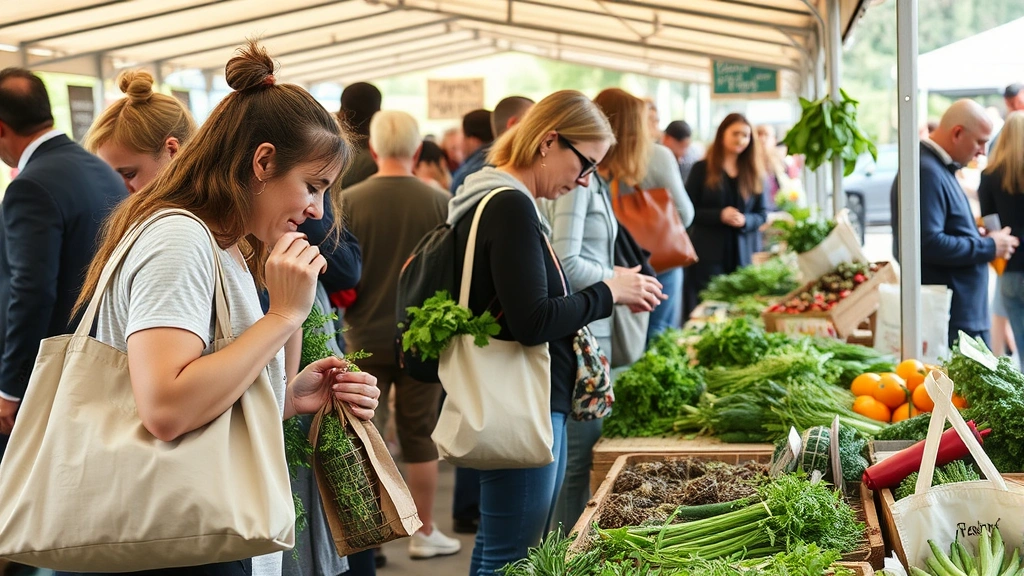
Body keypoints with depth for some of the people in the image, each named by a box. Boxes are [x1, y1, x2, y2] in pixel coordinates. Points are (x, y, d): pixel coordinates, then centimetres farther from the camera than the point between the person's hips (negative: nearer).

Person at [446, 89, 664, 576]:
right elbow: (533, 322, -22)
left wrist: (606, 296, 9)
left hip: (526, 404, 11)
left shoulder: (495, 201, 15)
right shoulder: (510, 207, -17)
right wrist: (609, 293, -11)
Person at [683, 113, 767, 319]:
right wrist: (720, 215, -16)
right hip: (708, 254, -3)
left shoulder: (753, 173, 12)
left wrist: (745, 220, -10)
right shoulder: (702, 169, 3)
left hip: (742, 255, 3)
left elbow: (762, 214, 12)